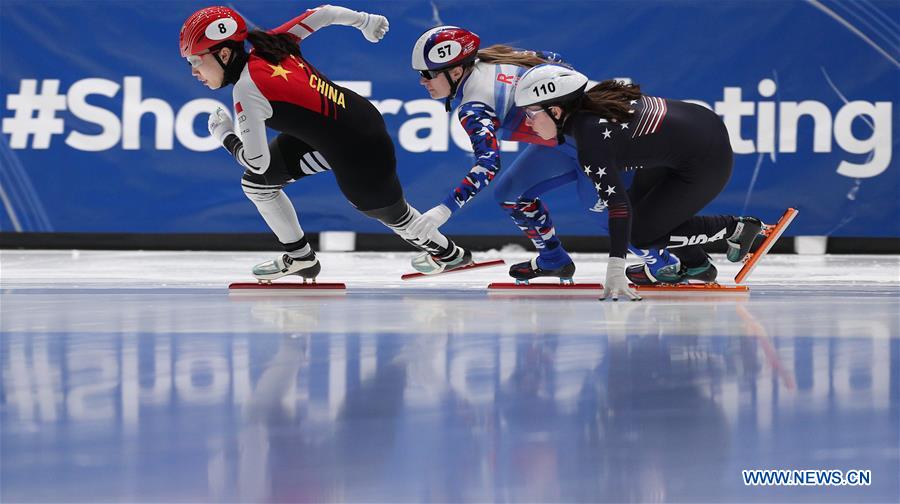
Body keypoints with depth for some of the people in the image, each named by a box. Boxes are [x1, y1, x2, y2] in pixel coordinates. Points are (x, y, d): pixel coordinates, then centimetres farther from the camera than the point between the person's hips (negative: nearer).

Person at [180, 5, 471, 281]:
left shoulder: (247, 88, -28)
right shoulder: (267, 44, -8)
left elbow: (257, 162, -23)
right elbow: (321, 14, 2)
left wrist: (225, 135, -5)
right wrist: (365, 21, 20)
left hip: (358, 151, -8)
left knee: (389, 212, 20)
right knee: (255, 183, 8)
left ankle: (448, 252, 45)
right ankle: (300, 258, 24)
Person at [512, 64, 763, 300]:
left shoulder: (591, 139, -25)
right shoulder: (591, 99, 0)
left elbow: (618, 205, -28)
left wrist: (615, 270, -31)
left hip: (706, 163, -9)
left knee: (640, 234, 0)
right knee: (637, 207, 13)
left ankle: (734, 228, 11)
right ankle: (694, 265, 26)